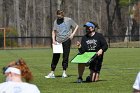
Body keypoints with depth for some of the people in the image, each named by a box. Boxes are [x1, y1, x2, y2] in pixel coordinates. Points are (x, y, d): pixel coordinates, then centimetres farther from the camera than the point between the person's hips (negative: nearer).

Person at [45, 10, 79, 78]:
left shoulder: (69, 20, -1)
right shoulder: (56, 21, 5)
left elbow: (76, 26, 9)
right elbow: (54, 31, 8)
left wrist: (72, 34, -5)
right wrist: (53, 40, -5)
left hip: (66, 40, -2)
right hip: (58, 41, 2)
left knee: (65, 56, 1)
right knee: (55, 57, -2)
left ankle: (64, 72, 10)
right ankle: (52, 73, 0)